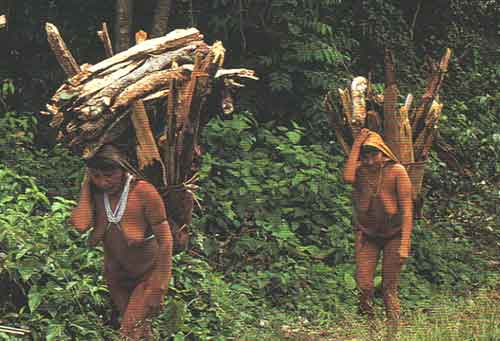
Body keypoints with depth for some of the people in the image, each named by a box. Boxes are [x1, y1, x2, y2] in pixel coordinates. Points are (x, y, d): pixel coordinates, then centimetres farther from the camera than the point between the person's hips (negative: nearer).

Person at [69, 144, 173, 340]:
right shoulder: (95, 193, -10)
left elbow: (164, 238, -20)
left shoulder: (143, 192, -25)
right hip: (117, 276, 5)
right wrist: (86, 184, -21)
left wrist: (158, 289, -21)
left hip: (148, 273, -5)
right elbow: (80, 225, -29)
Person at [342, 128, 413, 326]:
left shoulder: (397, 171, -11)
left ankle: (393, 324, 4)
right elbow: (347, 178, -29)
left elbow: (406, 208, -12)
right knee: (364, 285, -5)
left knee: (390, 286, -3)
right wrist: (356, 145, -22)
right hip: (367, 235, 2)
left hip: (393, 235, -2)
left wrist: (404, 244, -18)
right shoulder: (360, 170, -3)